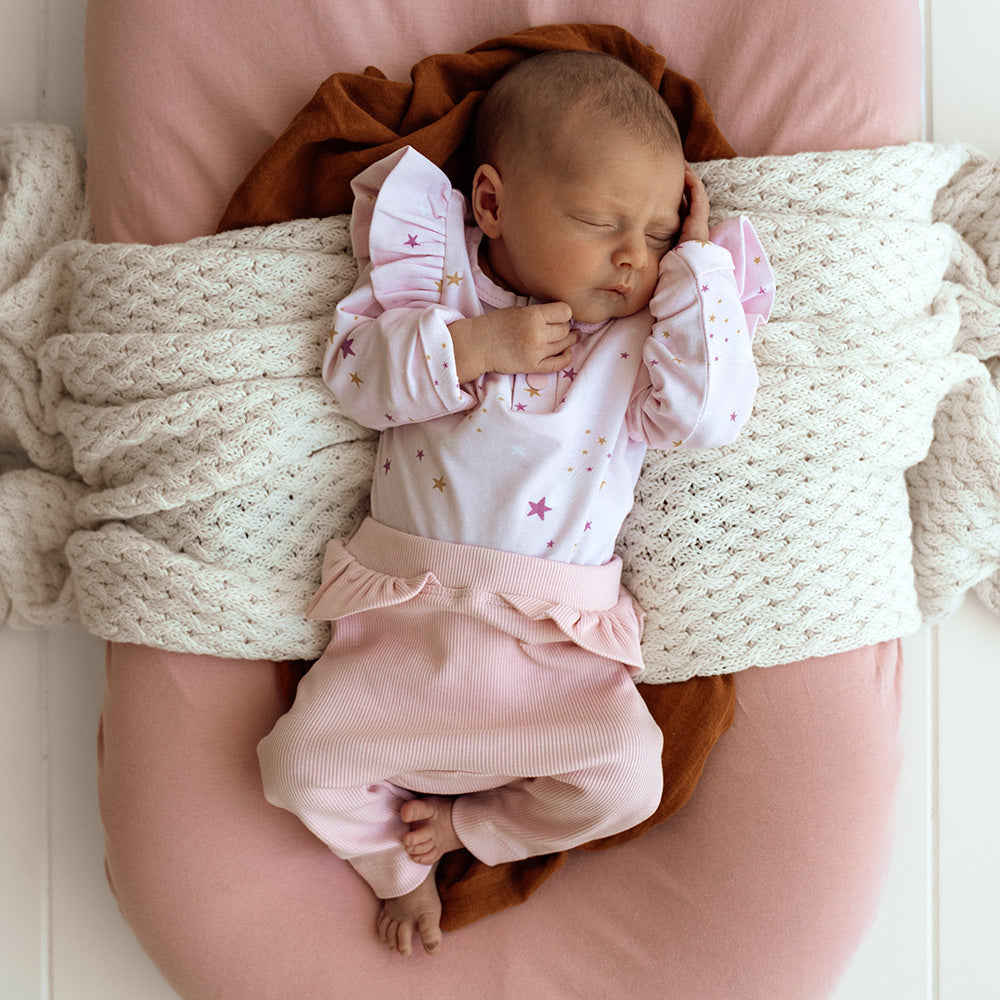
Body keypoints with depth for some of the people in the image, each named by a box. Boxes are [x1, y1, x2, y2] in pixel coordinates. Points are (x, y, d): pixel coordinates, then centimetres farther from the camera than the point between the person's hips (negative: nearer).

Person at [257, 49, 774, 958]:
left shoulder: (645, 335, 3)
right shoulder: (438, 280, 3)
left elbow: (709, 415, -14)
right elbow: (355, 374, -7)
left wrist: (698, 265, -9)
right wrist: (472, 345, -19)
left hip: (556, 637, 0)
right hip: (406, 610, 0)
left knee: (625, 778, -17)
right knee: (303, 760, -7)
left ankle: (465, 823, 9)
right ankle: (399, 858, 24)